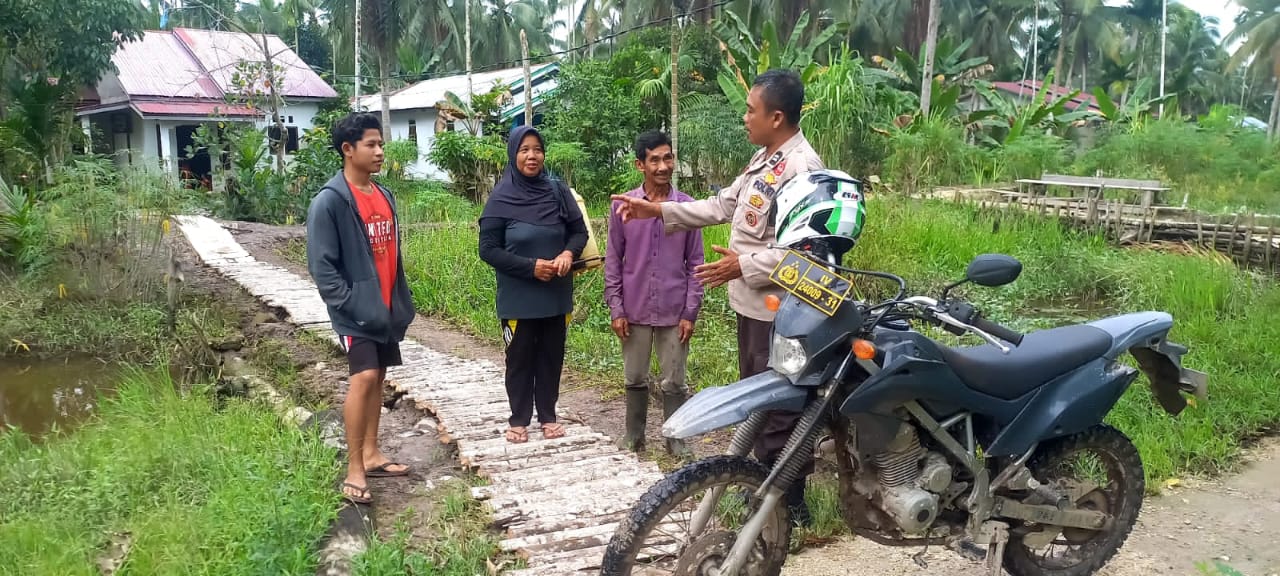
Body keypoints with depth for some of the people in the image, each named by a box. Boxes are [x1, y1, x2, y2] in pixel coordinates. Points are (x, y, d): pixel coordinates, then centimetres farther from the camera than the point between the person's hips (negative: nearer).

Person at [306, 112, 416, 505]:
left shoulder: (384, 196, 10)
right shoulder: (329, 201, -13)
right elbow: (321, 265, -15)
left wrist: (402, 302, 12)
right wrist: (349, 305, -20)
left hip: (385, 307, 8)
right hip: (356, 311, -8)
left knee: (378, 376, 12)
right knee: (364, 376, -15)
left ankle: (371, 454, 24)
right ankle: (354, 470, -7)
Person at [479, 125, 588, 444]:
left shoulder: (557, 192, -1)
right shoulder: (501, 199, -9)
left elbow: (579, 230, 7)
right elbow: (488, 249, -9)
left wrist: (569, 253, -14)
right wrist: (531, 266, -17)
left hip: (556, 295, 3)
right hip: (518, 297, -3)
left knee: (551, 356, 12)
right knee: (520, 358, 8)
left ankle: (548, 416, 26)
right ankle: (519, 419, 22)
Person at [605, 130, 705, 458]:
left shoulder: (688, 206, -2)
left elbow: (695, 263, 1)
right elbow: (613, 261, 2)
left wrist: (691, 312, -3)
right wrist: (616, 309, -2)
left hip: (674, 312, -1)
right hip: (635, 311, 1)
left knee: (674, 382, 7)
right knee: (635, 379, 13)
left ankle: (676, 440, 20)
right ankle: (634, 436, 27)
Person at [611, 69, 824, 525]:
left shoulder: (802, 168, -21)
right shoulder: (764, 159, 11)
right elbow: (723, 205, 17)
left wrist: (744, 266, -25)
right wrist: (658, 210, 13)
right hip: (751, 303, 11)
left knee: (778, 408, -1)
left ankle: (790, 505, 11)